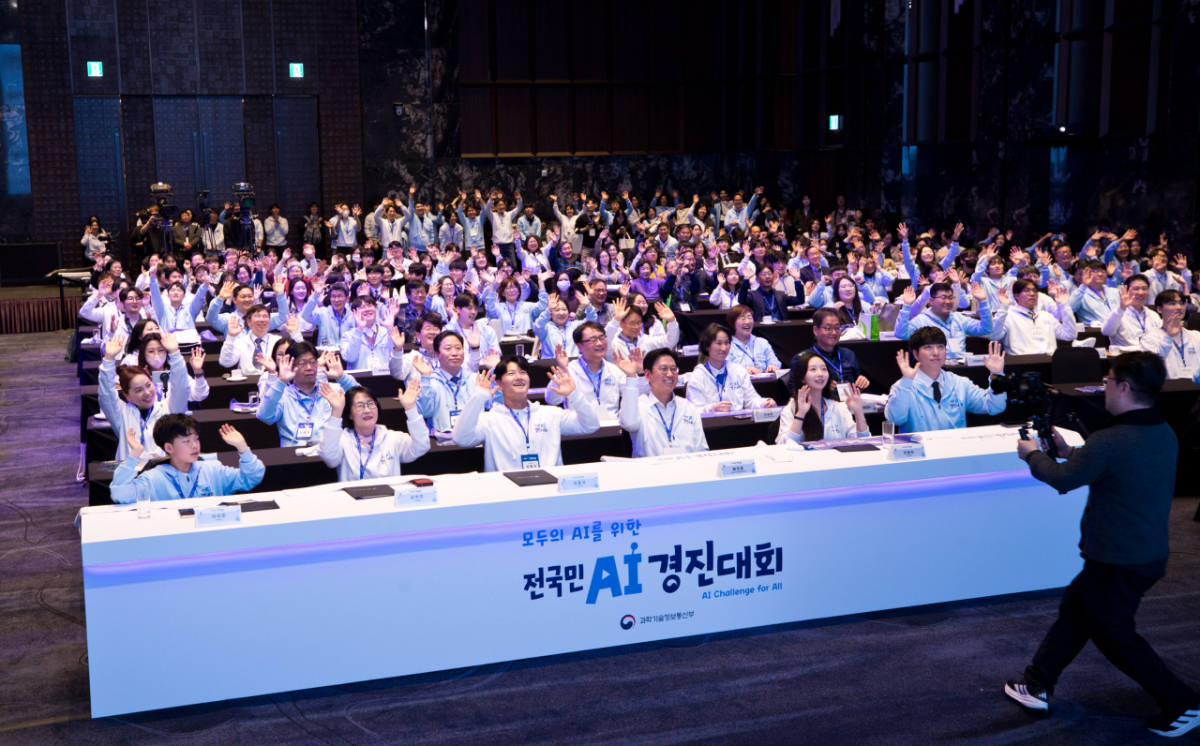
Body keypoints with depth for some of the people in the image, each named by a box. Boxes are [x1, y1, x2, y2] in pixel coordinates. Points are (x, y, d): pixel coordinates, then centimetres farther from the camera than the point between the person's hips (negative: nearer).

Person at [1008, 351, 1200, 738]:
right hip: (1151, 550, 9)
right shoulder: (1165, 434, 0)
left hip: (1119, 563, -9)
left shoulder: (1109, 442, -28)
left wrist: (1033, 454, 4)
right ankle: (1037, 684, 31)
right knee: (1074, 607, 21)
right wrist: (1069, 452, 17)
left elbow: (1062, 480, -14)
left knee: (1113, 633, 11)